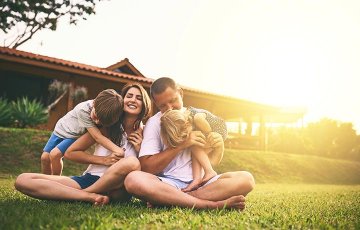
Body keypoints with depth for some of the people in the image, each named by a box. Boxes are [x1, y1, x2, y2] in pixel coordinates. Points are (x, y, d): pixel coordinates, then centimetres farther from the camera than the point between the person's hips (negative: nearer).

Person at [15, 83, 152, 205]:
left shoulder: (143, 134, 3)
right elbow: (70, 153, 5)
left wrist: (140, 149, -10)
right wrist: (103, 160, -7)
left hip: (117, 188, -2)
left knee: (132, 163, -37)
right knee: (22, 180, -16)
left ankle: (85, 193, -18)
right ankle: (92, 197, -30)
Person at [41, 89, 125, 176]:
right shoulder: (83, 110, -40)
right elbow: (97, 137, -46)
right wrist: (117, 150, -57)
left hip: (75, 137, 1)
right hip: (62, 129, -1)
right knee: (45, 157, -2)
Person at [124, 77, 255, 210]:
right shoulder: (154, 123, 4)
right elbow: (146, 168, -8)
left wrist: (218, 144, -5)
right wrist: (181, 145, -13)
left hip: (200, 180, 3)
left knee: (246, 179, -22)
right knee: (133, 179, -34)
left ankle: (164, 199, -27)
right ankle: (212, 205, -35)